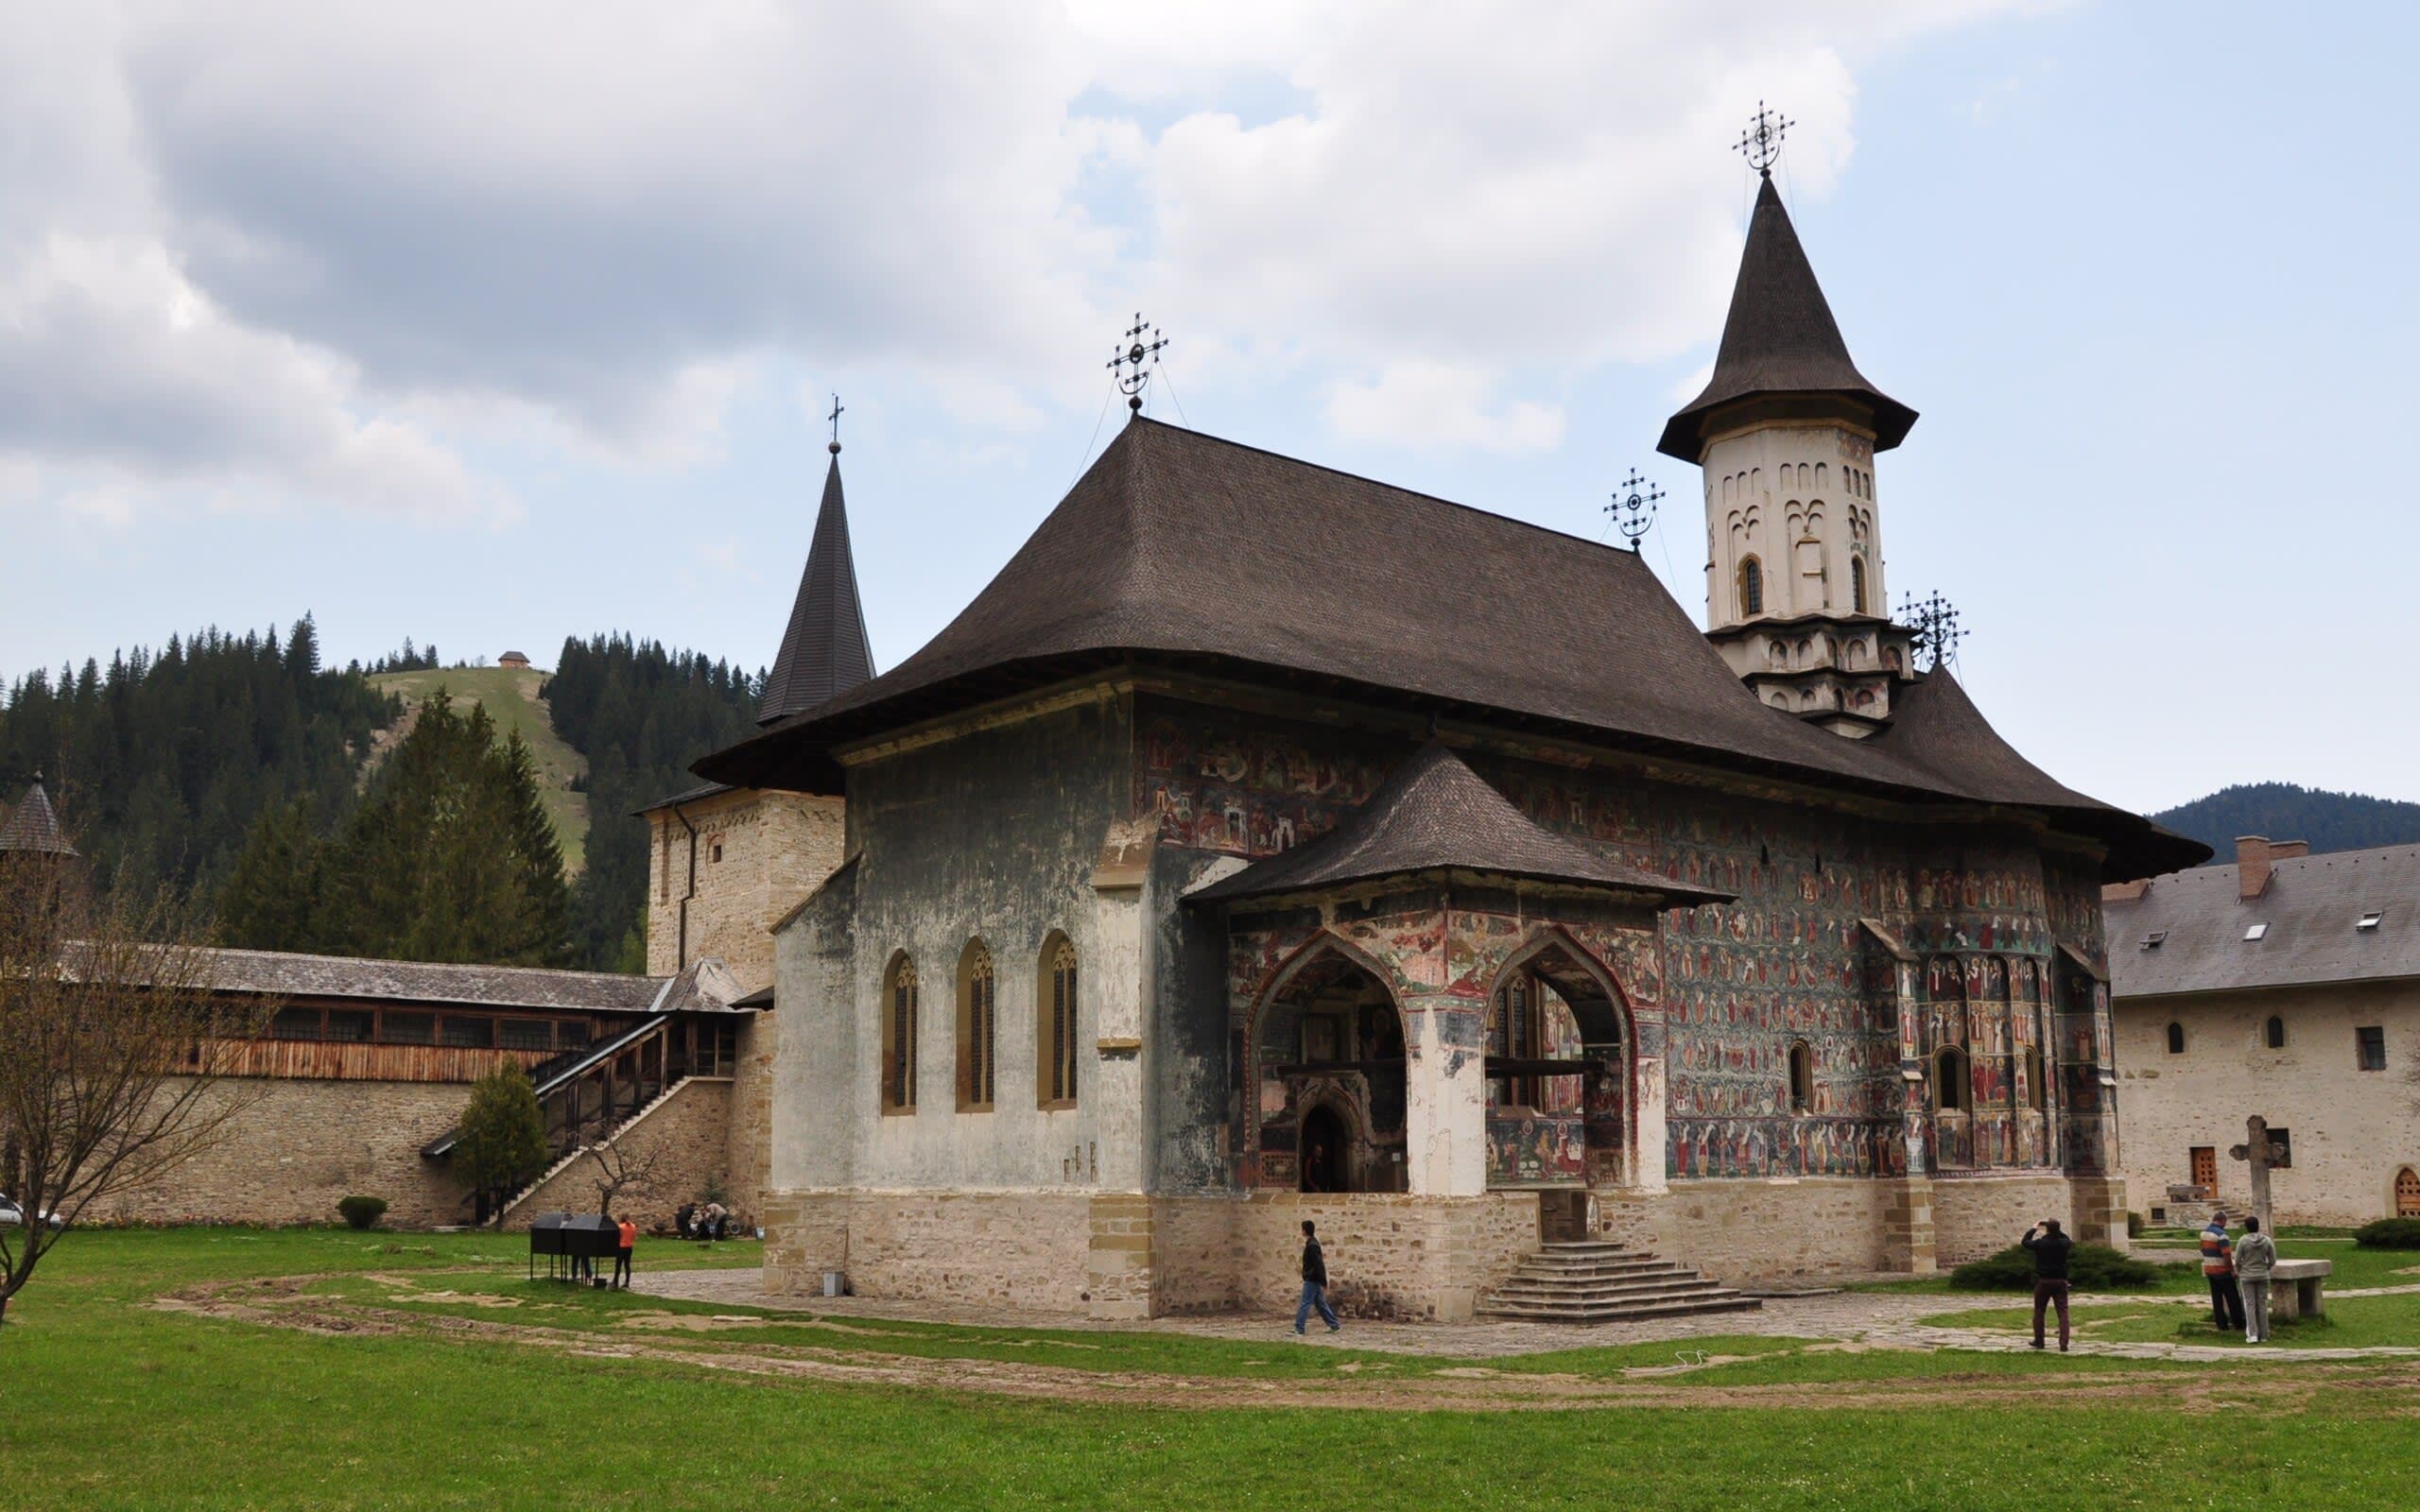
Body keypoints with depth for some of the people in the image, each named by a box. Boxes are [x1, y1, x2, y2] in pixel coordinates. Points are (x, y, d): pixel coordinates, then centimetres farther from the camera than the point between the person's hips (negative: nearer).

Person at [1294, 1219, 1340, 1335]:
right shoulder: (1312, 1243, 11)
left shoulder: (1312, 1246, -20)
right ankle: (1334, 1325, 17)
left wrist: (1323, 1283, -22)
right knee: (1320, 1303, 13)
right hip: (1313, 1280, 10)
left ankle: (1299, 1329, -2)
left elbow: (1319, 1265, -22)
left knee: (1305, 1304, -5)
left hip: (1312, 1281, -10)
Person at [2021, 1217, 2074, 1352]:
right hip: (2060, 1281, 2)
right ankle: (2063, 1344, -12)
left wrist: (2033, 1229, 22)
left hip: (2043, 1281, -1)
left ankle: (2039, 1341, 19)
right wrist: (2057, 1231, 27)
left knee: (2039, 1311, 13)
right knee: (2063, 1312, 0)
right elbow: (2071, 1242, 23)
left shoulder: (2040, 1243, -10)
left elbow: (2024, 1242, 10)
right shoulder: (2063, 1243, -3)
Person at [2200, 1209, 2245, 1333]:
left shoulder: (2204, 1233, 7)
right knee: (2233, 1299, 4)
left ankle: (2222, 1326, 10)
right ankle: (2238, 1325, 9)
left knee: (2217, 1299, 9)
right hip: (2223, 1271, -7)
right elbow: (2227, 1255, -21)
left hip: (2209, 1270, 7)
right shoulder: (2221, 1234, -18)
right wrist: (2233, 1271, -11)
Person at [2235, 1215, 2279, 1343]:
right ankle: (2263, 1335, 11)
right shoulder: (2267, 1240, -3)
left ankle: (2252, 1334, -5)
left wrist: (2239, 1271, 14)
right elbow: (2273, 1261, 1)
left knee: (2250, 1304, 2)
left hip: (2247, 1276, -2)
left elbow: (2237, 1260, -6)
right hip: (2263, 1276, 2)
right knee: (2262, 1304, 8)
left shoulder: (2243, 1240, -10)